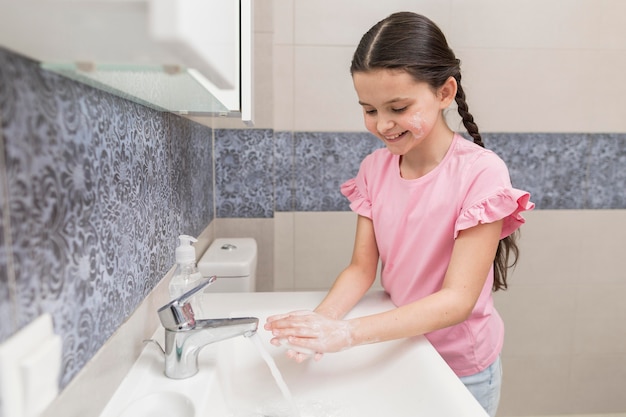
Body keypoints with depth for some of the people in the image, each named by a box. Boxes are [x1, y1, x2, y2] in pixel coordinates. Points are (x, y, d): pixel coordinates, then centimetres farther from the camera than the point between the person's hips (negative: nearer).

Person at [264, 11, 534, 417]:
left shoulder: (481, 173, -24)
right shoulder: (374, 168, -7)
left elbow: (457, 300, -26)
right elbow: (362, 268, -7)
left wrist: (348, 332, -34)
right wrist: (320, 321, -25)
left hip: (461, 368, -4)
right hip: (398, 349, 4)